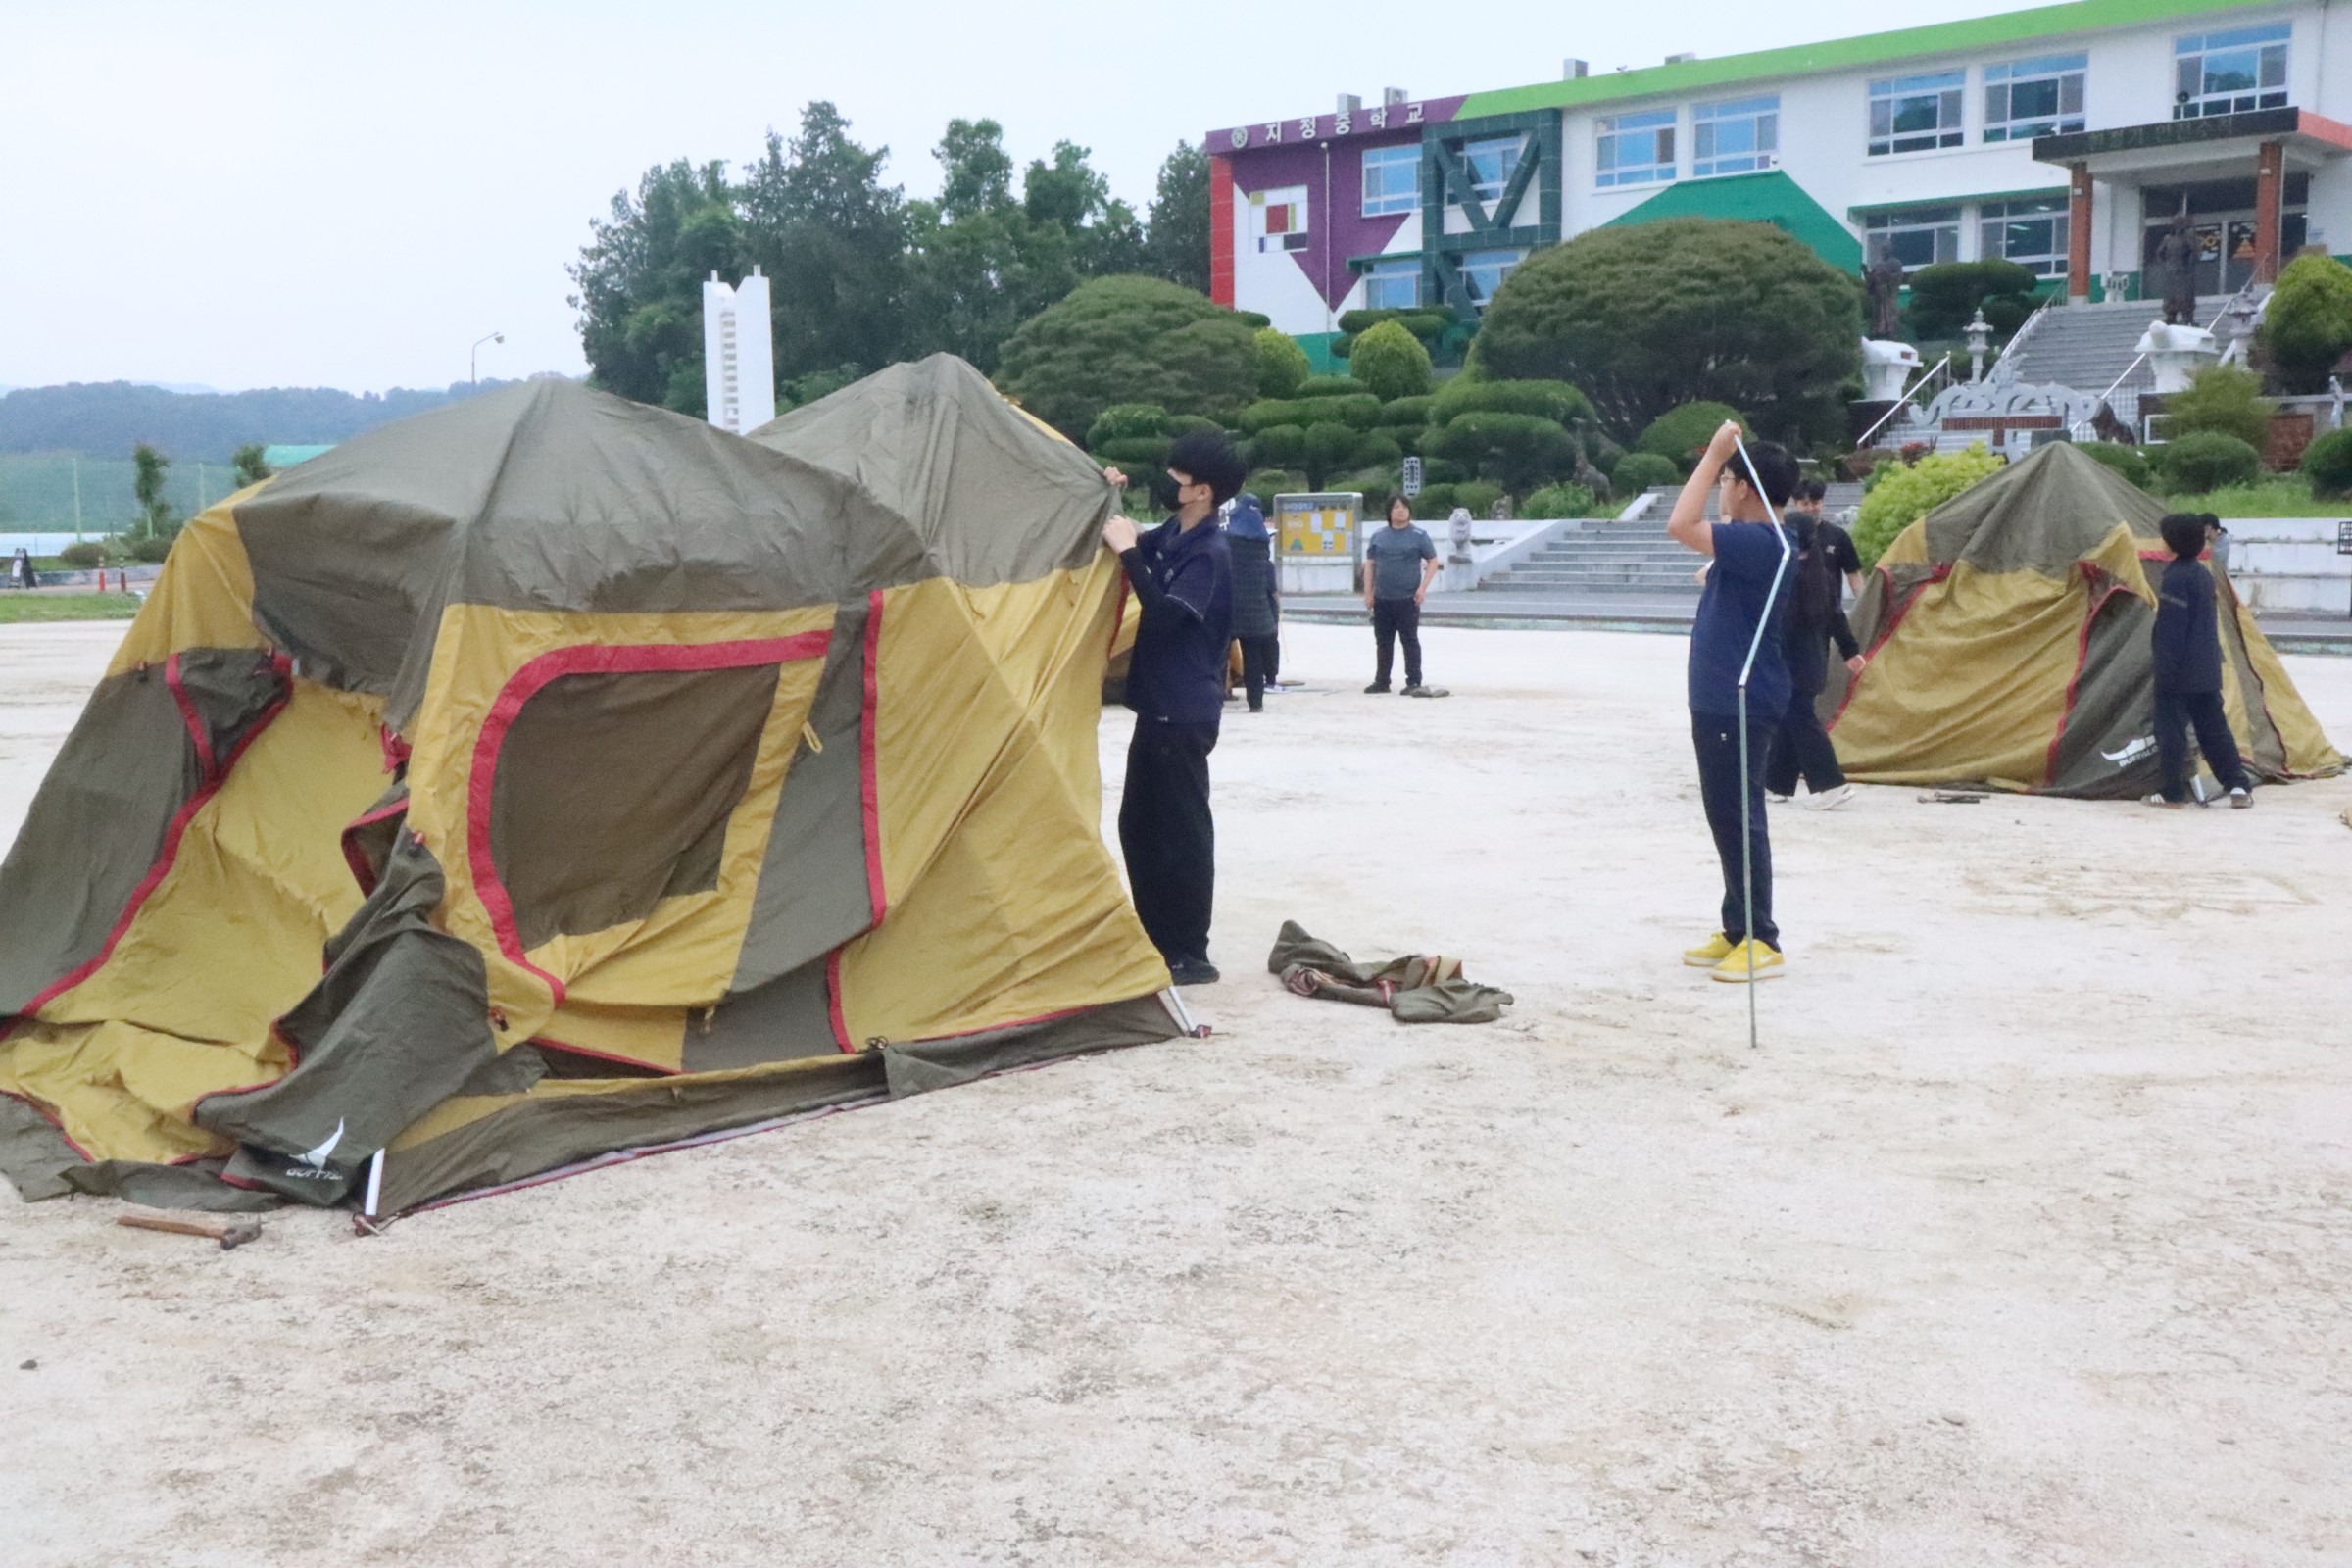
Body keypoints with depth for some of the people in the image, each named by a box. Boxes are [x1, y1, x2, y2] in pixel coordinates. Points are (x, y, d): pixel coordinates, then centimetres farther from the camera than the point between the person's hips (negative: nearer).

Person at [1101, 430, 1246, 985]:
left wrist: (1129, 552, -27)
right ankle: (1156, 938, 25)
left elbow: (1164, 615, -29)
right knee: (1138, 825, 15)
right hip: (1157, 706, 10)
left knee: (1182, 832, -4)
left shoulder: (1209, 554, -17)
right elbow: (1134, 557, 22)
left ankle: (1189, 956, 4)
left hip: (1185, 715, -10)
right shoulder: (1168, 537, 9)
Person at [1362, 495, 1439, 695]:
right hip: (1382, 600, 3)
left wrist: (1423, 587, -9)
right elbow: (1369, 564, 12)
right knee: (1383, 642, 9)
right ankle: (1381, 681, 17)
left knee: (1410, 641, -3)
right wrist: (1368, 592, 4)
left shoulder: (1418, 536, 2)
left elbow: (1433, 561, 2)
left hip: (1408, 600, -3)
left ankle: (1414, 682, 0)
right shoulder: (1378, 536, 10)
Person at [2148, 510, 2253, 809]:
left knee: (2171, 730, -2)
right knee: (2214, 728, 12)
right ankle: (2239, 786, 10)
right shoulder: (2203, 574, 12)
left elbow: (2170, 626, -19)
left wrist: (2163, 663, -17)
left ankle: (2172, 793, 0)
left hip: (2179, 672, -8)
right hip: (2207, 670, 9)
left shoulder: (2175, 575, -15)